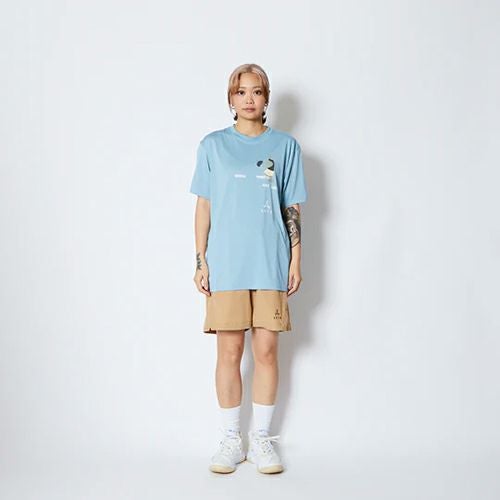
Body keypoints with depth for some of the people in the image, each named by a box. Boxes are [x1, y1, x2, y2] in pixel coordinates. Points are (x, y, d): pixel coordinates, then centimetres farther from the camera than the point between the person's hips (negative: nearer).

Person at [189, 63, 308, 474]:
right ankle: (230, 440, 17)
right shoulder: (213, 145, 6)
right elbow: (204, 206, 6)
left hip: (271, 264, 1)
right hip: (226, 264, 0)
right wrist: (201, 261, 1)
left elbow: (293, 209, 7)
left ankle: (261, 439, 19)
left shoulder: (285, 145, 7)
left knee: (267, 351, 4)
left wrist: (295, 261, 2)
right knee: (229, 353, 3)